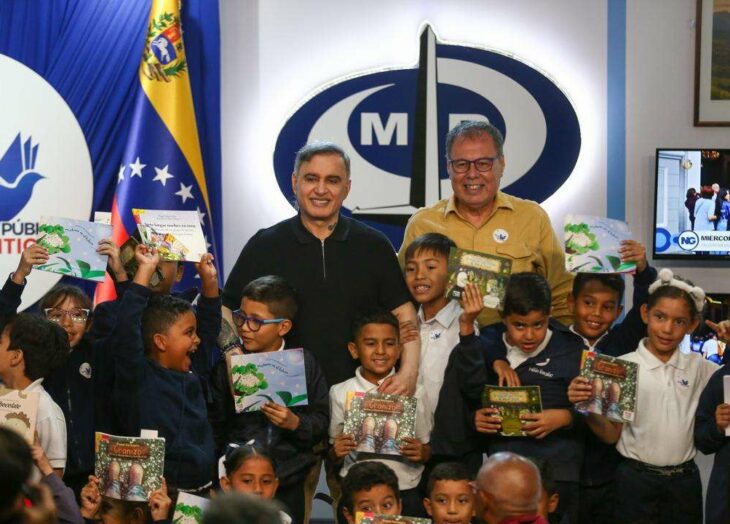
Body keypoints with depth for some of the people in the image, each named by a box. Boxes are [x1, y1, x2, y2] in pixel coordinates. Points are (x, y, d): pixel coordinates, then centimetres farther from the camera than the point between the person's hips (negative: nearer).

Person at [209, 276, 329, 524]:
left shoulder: (304, 363, 0)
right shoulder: (228, 365, 0)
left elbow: (322, 421, 0)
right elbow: (215, 426, 4)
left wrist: (295, 423, -19)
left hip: (289, 484, 0)